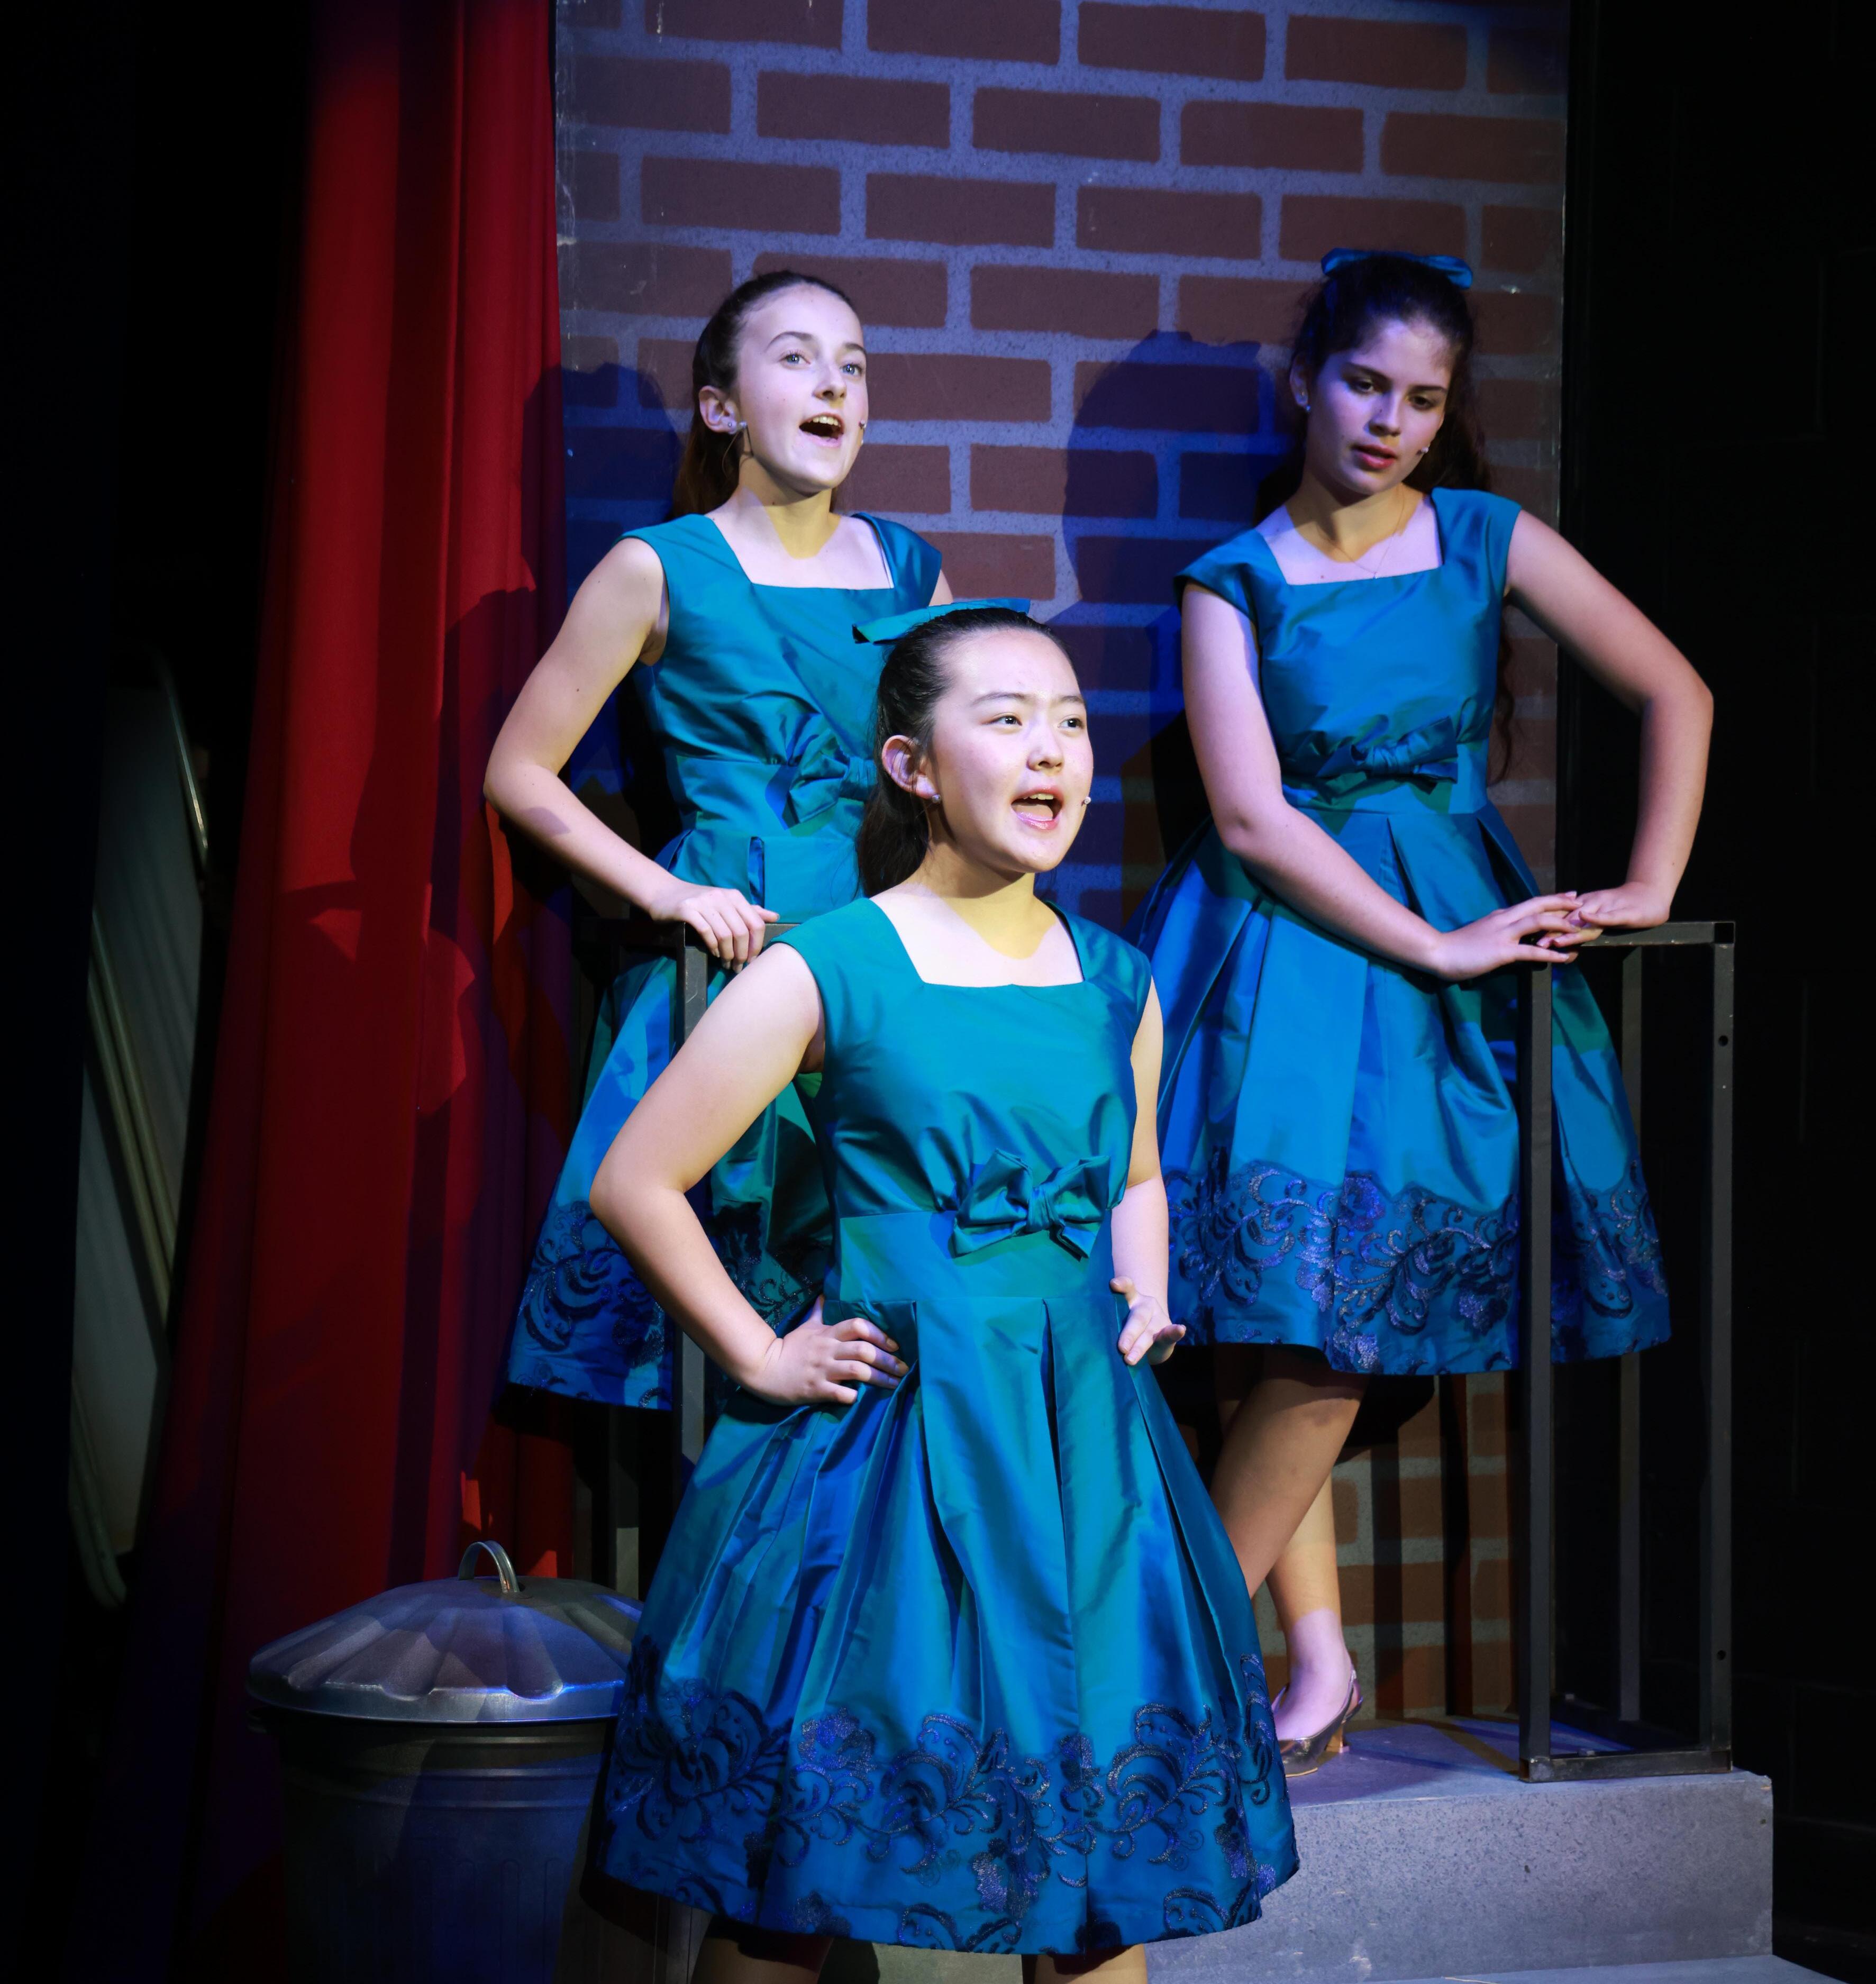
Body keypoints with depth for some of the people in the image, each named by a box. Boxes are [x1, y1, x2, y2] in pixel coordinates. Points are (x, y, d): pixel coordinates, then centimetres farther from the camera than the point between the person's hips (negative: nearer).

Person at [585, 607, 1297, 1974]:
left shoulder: (1116, 984, 9)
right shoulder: (825, 972, -7)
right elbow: (636, 1183, -4)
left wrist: (1144, 1303, 11)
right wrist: (761, 1357, -4)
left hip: (1087, 1445, 5)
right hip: (887, 1446, -4)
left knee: (1102, 1859, 10)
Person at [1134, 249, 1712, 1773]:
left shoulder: (1486, 541, 6)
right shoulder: (1236, 583, 2)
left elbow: (1676, 693, 6)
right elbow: (1251, 817, -8)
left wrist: (1649, 888, -3)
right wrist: (1432, 946, -13)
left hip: (1465, 922, 1)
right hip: (1287, 935, 0)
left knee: (1331, 1307, -9)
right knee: (1275, 1297, -9)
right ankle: (1317, 1657, 0)